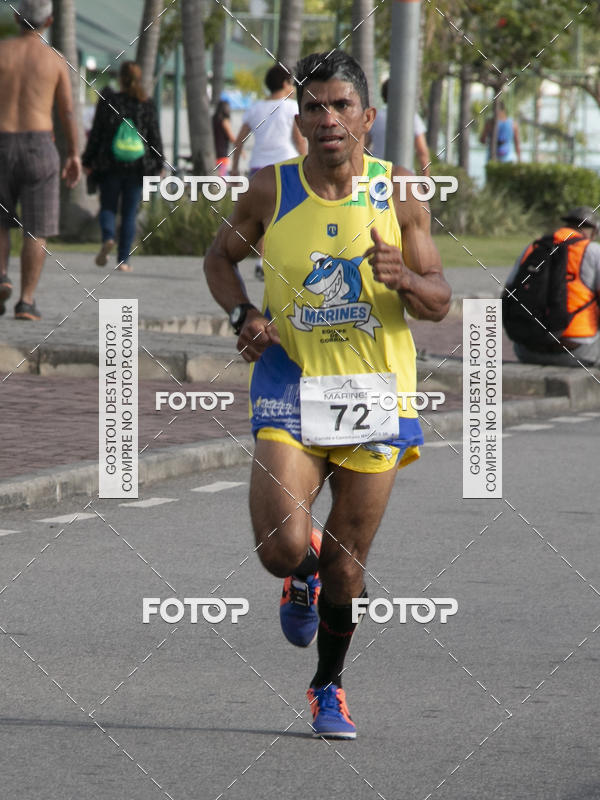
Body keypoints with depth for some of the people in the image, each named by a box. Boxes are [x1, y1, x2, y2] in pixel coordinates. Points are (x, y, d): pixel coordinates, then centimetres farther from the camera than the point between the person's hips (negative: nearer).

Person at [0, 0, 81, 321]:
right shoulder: (56, 60, 1)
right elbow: (67, 112, 2)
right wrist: (74, 155, 13)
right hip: (39, 147, -1)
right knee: (36, 229, 4)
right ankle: (26, 301, -6)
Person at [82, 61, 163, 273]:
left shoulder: (108, 102, -4)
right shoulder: (147, 106, -1)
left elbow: (96, 134, -2)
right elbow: (155, 138, 3)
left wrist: (88, 161, 6)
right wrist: (158, 165, 12)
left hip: (110, 166, -1)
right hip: (137, 167, 1)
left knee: (108, 207, 12)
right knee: (129, 213, 6)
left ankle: (108, 237, -17)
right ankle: (123, 259, 3)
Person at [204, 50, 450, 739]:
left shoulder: (399, 194, -2)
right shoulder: (271, 190, -3)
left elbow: (440, 304, 1)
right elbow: (220, 257, 14)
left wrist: (402, 277, -21)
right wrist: (242, 315, -5)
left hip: (376, 391, 1)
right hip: (291, 383, -1)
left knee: (348, 562, 6)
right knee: (281, 547, -17)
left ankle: (328, 687, 28)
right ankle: (303, 576, 22)